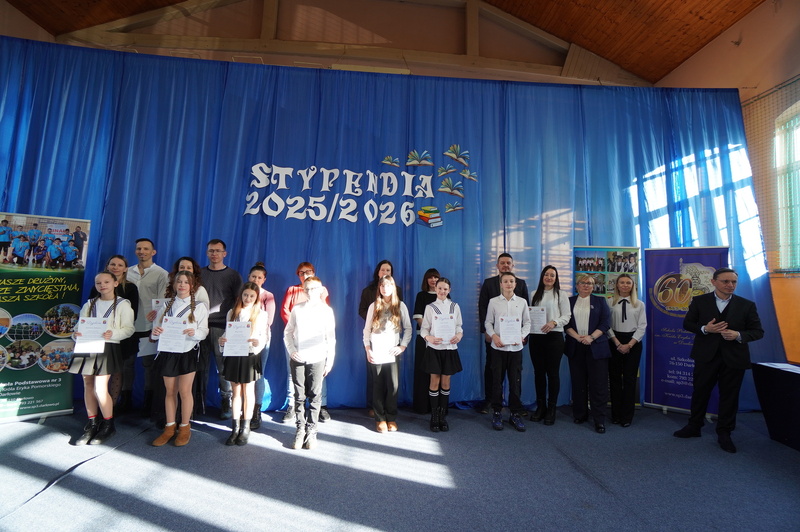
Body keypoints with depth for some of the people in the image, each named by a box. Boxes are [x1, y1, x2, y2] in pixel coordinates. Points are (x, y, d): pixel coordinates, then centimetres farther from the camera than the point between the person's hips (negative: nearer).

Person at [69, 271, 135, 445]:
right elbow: (81, 325, 12)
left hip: (108, 348, -5)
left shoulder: (123, 304, -1)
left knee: (100, 388, -8)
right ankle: (92, 424, 22)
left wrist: (113, 334, -25)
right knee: (88, 385, 9)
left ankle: (108, 425, 9)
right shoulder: (89, 304, 14)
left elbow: (129, 329, -8)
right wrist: (76, 334, -9)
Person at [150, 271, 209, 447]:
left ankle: (184, 428, 18)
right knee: (170, 391, 12)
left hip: (187, 353, -3)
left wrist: (195, 333, -28)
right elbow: (156, 329, 6)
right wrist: (155, 332, -16)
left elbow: (204, 330, -7)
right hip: (167, 352, 3)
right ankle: (170, 428, 25)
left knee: (184, 391, 1)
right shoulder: (166, 306, 9)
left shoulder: (199, 307, 0)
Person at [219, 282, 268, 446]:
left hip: (250, 356, -2)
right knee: (236, 392, 10)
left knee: (248, 392, 9)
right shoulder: (232, 313, 6)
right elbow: (227, 333, 8)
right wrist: (222, 340, -13)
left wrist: (257, 342, -25)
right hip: (233, 356, 2)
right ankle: (235, 427, 20)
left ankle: (245, 427, 20)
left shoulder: (261, 314, -1)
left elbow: (263, 337, -4)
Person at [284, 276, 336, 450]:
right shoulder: (297, 309, 5)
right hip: (297, 358, 1)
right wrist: (291, 350, -4)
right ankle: (300, 429, 21)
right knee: (299, 396, 8)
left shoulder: (326, 310, 1)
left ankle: (311, 431, 18)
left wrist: (330, 360, 1)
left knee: (314, 396, 5)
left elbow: (331, 337, 3)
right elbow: (288, 332, 10)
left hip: (317, 359, -1)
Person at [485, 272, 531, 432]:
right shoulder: (493, 302, 3)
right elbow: (488, 322, 4)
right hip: (498, 347, -1)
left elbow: (527, 322, 8)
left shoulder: (522, 302, 6)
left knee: (516, 381, 6)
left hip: (516, 347, 1)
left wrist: (522, 336, -7)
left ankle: (516, 414, 20)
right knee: (497, 380, 5)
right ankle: (497, 413, 19)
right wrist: (493, 336, -11)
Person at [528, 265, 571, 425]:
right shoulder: (535, 295, 13)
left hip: (554, 337, -3)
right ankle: (540, 406, 21)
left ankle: (551, 408, 14)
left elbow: (567, 316, -3)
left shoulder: (561, 295, 3)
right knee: (538, 372, 9)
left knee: (553, 372, 2)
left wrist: (553, 323, -19)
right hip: (535, 337, 4)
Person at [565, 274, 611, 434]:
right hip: (575, 347, 1)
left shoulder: (600, 301, 9)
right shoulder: (570, 301, 10)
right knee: (578, 383, 7)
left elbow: (606, 322, 0)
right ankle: (580, 414, 20)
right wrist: (578, 337, -11)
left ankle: (599, 420, 6)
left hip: (596, 347, -1)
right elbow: (566, 322, 3)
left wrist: (591, 337, -12)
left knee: (598, 384, -2)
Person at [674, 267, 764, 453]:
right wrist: (704, 329, -17)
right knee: (700, 392, 10)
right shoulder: (699, 301, -2)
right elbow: (687, 323, 2)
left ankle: (724, 434, 26)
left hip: (734, 358, 1)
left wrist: (739, 335, -18)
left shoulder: (747, 305, 0)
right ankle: (694, 427, 26)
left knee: (729, 396, 10)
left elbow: (758, 331, 2)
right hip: (706, 356, 0)